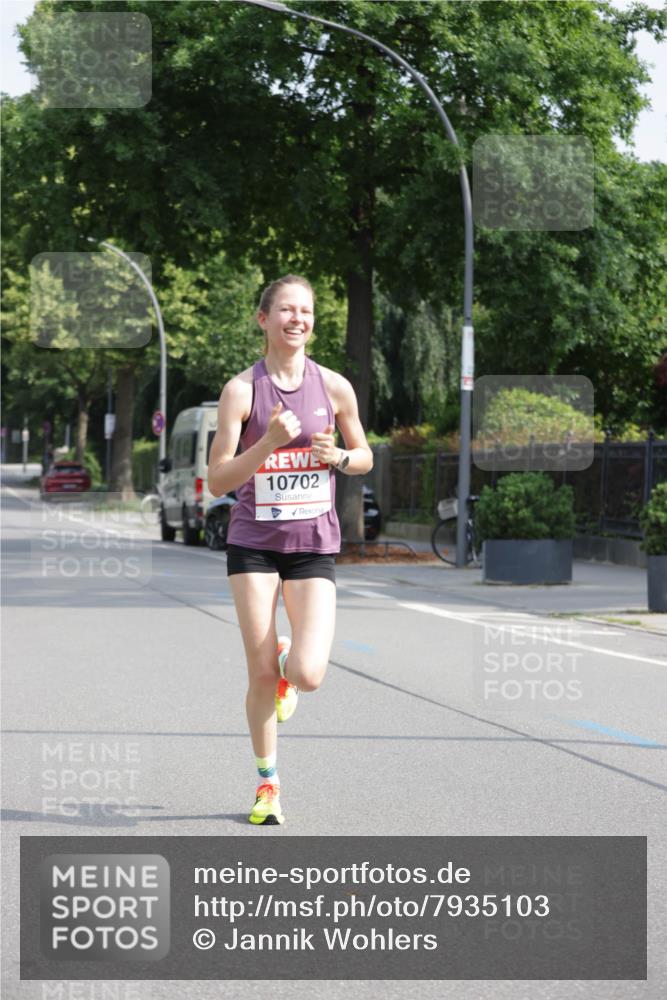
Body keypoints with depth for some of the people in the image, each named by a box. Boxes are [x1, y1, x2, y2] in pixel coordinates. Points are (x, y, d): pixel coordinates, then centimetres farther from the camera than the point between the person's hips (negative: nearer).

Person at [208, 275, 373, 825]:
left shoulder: (335, 387, -1)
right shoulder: (241, 390, -6)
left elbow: (365, 458, 13)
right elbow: (217, 481, -9)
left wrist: (338, 456, -9)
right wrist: (270, 442, -22)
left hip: (314, 546, 1)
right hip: (253, 545, -1)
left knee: (307, 674, -14)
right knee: (261, 675, 0)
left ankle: (290, 667, 25)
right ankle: (268, 782, 23)